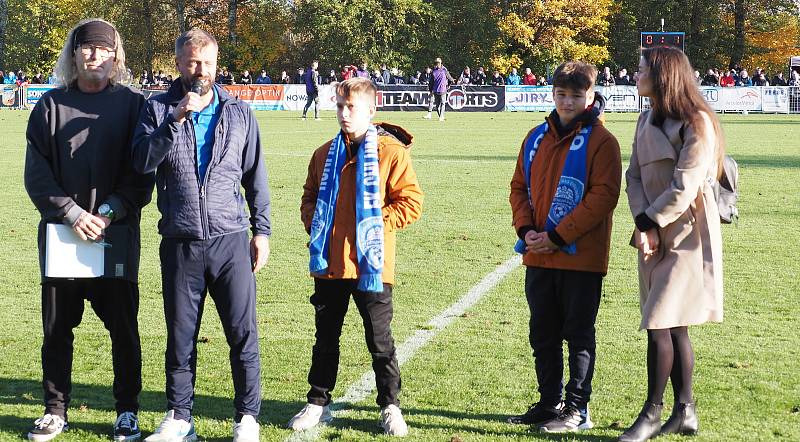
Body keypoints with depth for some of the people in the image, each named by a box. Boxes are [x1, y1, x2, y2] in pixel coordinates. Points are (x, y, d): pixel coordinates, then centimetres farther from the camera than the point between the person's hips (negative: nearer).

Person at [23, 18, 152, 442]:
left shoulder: (132, 104, 2)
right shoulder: (52, 104, 5)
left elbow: (143, 173, 0)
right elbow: (36, 171, 1)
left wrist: (111, 211, -12)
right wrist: (72, 213, -10)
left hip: (117, 234, -1)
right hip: (61, 233, 1)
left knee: (123, 327, 3)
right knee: (56, 327, 7)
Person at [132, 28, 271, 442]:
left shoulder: (239, 112, 7)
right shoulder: (158, 109, 4)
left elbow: (255, 176, 11)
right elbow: (142, 162, -11)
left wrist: (261, 230, 7)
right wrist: (175, 120, -20)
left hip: (231, 239, 0)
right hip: (180, 242, 0)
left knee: (243, 333, -1)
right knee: (181, 335, 9)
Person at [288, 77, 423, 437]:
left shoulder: (391, 151, -6)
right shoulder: (326, 153, 10)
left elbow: (411, 202, -7)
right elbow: (310, 197, 21)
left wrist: (377, 223, -12)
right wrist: (315, 225, 4)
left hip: (370, 266, -5)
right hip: (329, 264, 5)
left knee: (380, 340, 5)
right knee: (326, 337, 14)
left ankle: (390, 407, 16)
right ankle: (318, 403, 24)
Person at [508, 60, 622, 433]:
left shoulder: (600, 141, -9)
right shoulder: (536, 138, 10)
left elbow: (603, 196, -15)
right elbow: (519, 186, 14)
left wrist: (558, 236, -17)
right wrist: (526, 228, -4)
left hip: (581, 257, -6)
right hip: (538, 256, 6)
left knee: (578, 334, 2)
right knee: (543, 333, 13)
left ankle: (577, 409, 10)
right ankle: (549, 402, 25)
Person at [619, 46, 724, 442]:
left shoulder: (696, 123, -13)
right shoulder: (647, 120, 12)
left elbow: (684, 189, -18)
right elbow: (634, 176, 7)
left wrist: (649, 221, -10)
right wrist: (643, 225, -8)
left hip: (686, 237, -8)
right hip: (655, 237, 8)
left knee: (659, 326, -9)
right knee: (673, 328, 12)